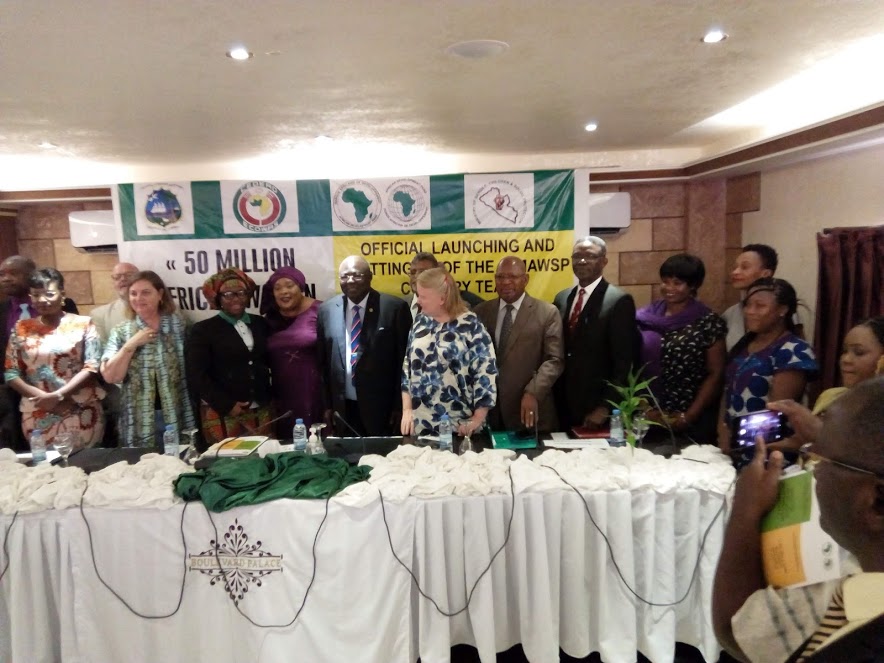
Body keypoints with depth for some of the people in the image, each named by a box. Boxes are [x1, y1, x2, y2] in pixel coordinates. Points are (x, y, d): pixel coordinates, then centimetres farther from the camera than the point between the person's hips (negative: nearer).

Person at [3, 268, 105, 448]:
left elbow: (91, 368, -6)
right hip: (37, 416, 2)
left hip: (81, 413, -2)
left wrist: (58, 395, -15)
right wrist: (42, 396, -9)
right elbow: (11, 373, 5)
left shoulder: (83, 324, 1)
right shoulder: (22, 328, 8)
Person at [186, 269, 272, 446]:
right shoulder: (203, 330, -1)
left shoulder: (260, 324, 10)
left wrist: (271, 398, 0)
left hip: (262, 411, 4)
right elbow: (196, 376, -7)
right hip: (221, 414, -3)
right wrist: (227, 405, -12)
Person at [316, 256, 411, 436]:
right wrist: (327, 404, 7)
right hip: (343, 407, 3)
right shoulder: (326, 310, 5)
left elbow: (404, 360, -4)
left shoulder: (395, 307, -7)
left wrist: (400, 405, -5)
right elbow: (322, 361, 9)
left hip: (382, 406, -3)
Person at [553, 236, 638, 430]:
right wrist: (554, 397, 5)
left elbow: (623, 361, -12)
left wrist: (606, 407, -15)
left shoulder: (619, 300, -9)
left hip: (596, 408, -5)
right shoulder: (561, 298, 9)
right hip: (563, 405, 5)